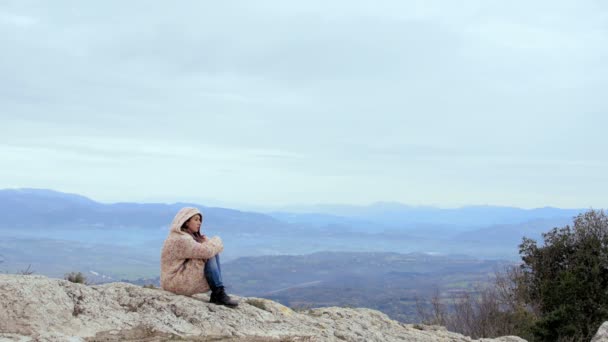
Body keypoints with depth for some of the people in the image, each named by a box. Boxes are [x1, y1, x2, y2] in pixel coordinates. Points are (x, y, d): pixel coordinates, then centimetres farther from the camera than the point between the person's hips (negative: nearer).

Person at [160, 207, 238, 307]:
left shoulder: (191, 236, 13)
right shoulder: (180, 239, -20)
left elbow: (218, 248, 15)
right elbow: (206, 251, -28)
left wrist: (207, 242, -7)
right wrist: (216, 241, -7)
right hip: (177, 283, -10)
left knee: (213, 254, 5)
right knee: (210, 257, -17)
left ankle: (216, 295, -3)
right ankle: (219, 294, -14)